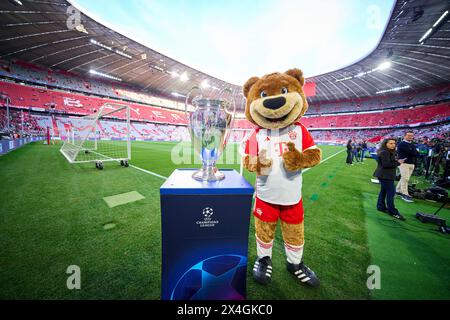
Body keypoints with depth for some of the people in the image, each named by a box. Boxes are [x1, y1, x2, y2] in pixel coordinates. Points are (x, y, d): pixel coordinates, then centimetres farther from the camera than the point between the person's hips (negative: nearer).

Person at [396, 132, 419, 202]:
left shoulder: (412, 145, 19)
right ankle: (405, 194, -6)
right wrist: (415, 152, 4)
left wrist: (414, 153, -8)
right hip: (404, 163, -8)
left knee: (404, 178, 11)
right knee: (405, 178, -9)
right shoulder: (402, 144, -8)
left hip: (412, 164, 8)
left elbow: (417, 153, 9)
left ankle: (398, 191, 20)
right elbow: (412, 152, -13)